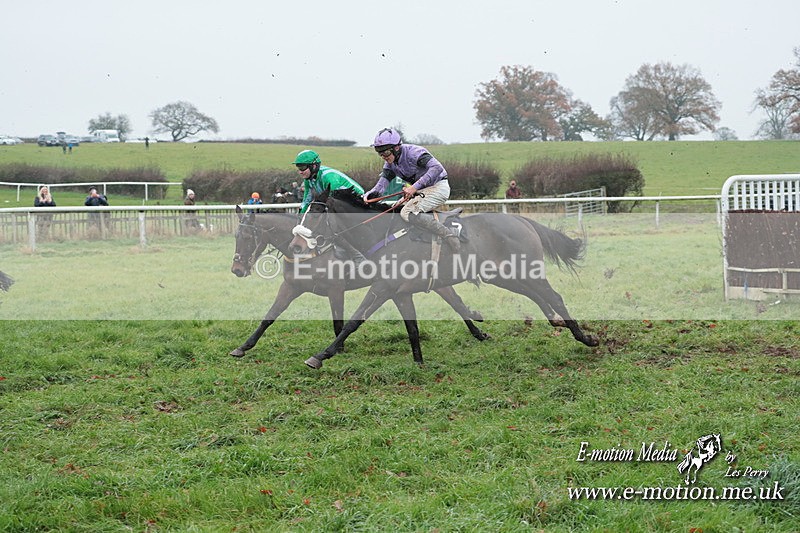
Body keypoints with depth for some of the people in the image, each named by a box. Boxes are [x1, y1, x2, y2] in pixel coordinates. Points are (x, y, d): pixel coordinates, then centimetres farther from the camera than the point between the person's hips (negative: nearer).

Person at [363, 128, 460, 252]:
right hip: (423, 191, 10)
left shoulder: (413, 152, -21)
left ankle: (450, 237, -27)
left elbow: (437, 168, -33)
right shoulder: (390, 164, 5)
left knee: (407, 213, -25)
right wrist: (368, 195, -25)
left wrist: (415, 187, -37)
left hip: (438, 187, -10)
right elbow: (382, 184, -1)